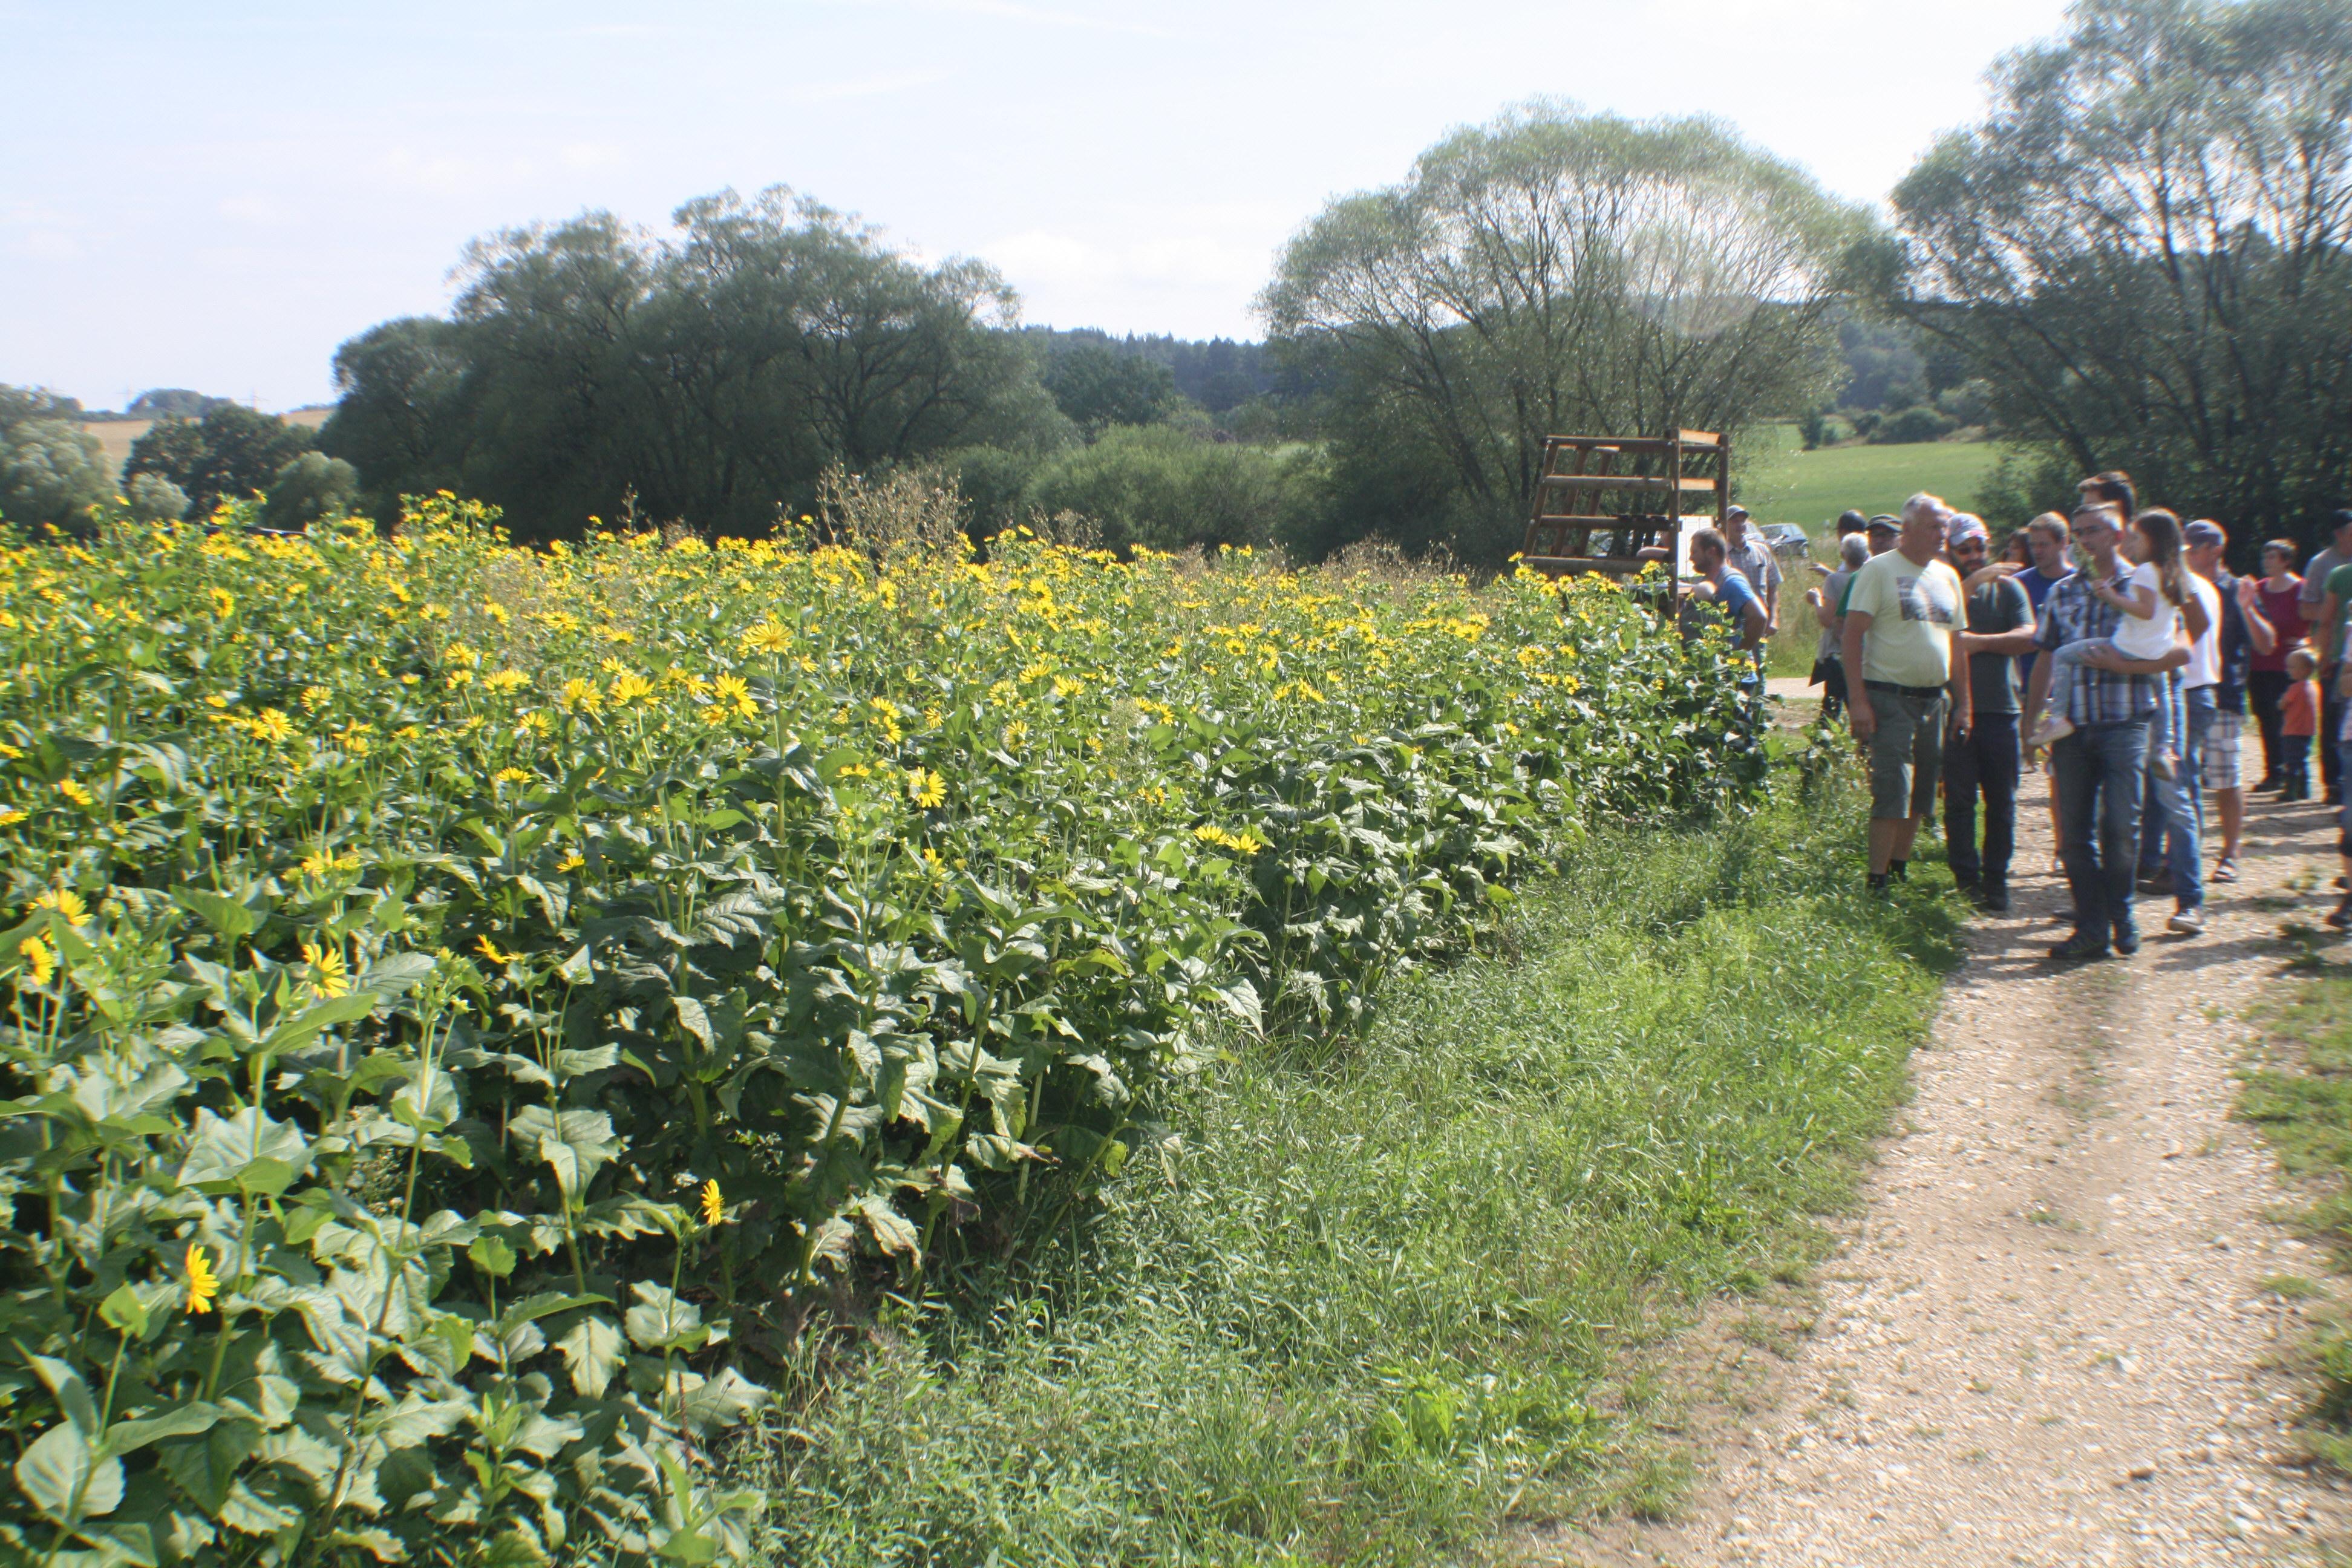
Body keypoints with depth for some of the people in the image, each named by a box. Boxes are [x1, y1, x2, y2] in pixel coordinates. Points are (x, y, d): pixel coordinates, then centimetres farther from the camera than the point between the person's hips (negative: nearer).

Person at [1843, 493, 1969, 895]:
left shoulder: (1948, 577, 14)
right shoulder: (1879, 570, -6)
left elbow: (1956, 643, 19)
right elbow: (1852, 636, -11)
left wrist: (1963, 703, 13)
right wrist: (1858, 699, -17)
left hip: (1934, 700, 6)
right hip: (1890, 698, -6)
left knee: (1922, 792, 10)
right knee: (1892, 790, -10)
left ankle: (1900, 868, 23)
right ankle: (1878, 880, -6)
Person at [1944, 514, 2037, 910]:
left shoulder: (2007, 587, 10)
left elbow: (2028, 636, -3)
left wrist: (1978, 642, -10)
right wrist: (1971, 582, -18)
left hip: (2001, 708, 2)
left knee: (2002, 802, 5)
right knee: (1959, 800, -1)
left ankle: (1996, 880, 14)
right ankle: (1966, 880, 5)